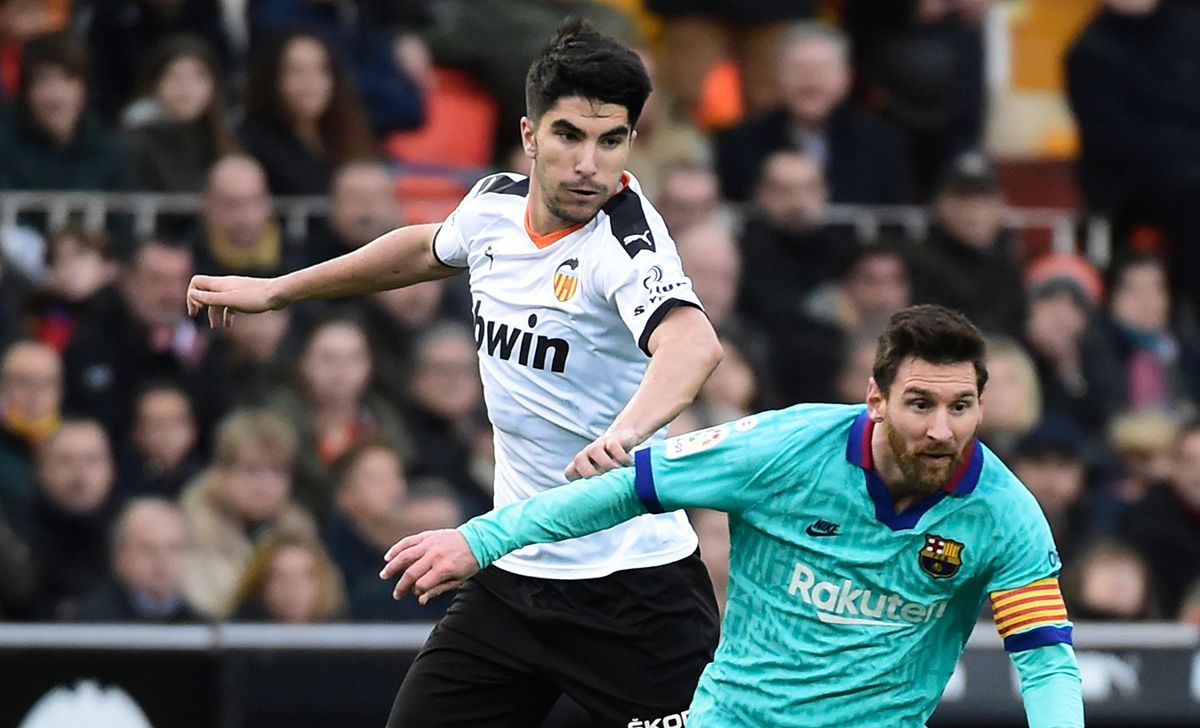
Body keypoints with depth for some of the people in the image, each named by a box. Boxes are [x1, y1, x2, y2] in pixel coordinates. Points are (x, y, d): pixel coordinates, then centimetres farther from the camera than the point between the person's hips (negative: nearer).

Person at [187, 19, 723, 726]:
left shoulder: (626, 238, -20)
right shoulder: (495, 204, 1)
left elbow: (694, 343, -41)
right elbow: (428, 249, 27)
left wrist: (622, 434, -60)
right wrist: (277, 289, 34)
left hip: (634, 593, -6)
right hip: (513, 579, 6)